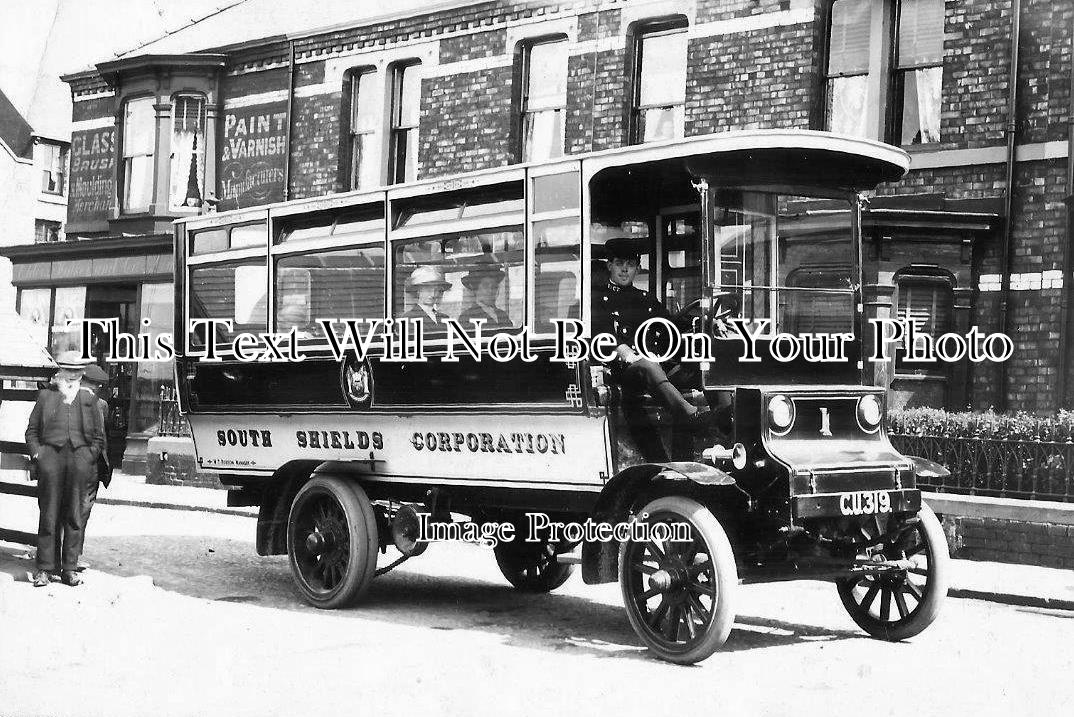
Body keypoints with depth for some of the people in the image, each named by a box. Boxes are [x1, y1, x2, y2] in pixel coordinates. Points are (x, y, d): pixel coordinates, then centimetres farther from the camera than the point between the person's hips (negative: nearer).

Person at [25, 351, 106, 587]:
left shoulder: (90, 400, 16)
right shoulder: (45, 396, 14)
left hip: (80, 455, 1)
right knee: (49, 515, -2)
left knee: (75, 516, 2)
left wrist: (88, 458, 2)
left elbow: (99, 437, 15)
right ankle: (45, 567, 3)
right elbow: (31, 430, 14)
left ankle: (70, 568, 8)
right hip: (51, 454, -1)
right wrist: (37, 453, 0)